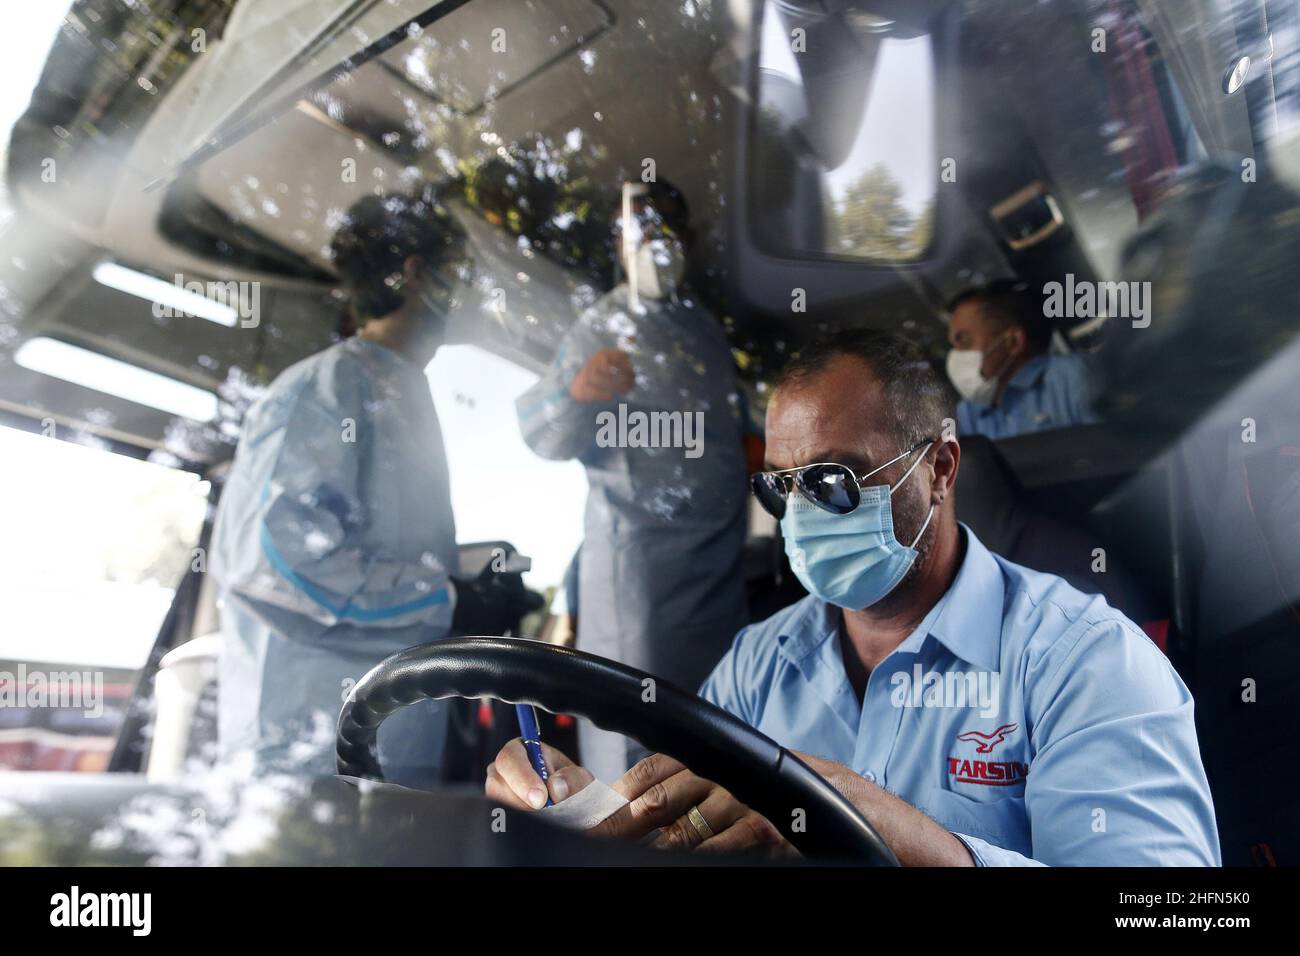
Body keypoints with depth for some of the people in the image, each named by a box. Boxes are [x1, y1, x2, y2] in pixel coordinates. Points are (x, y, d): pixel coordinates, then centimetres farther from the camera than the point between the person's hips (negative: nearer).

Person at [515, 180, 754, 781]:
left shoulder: (706, 325, 14)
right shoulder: (602, 329, -5)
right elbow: (544, 438, -14)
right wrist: (578, 392, -33)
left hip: (717, 550, 7)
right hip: (641, 547, -6)